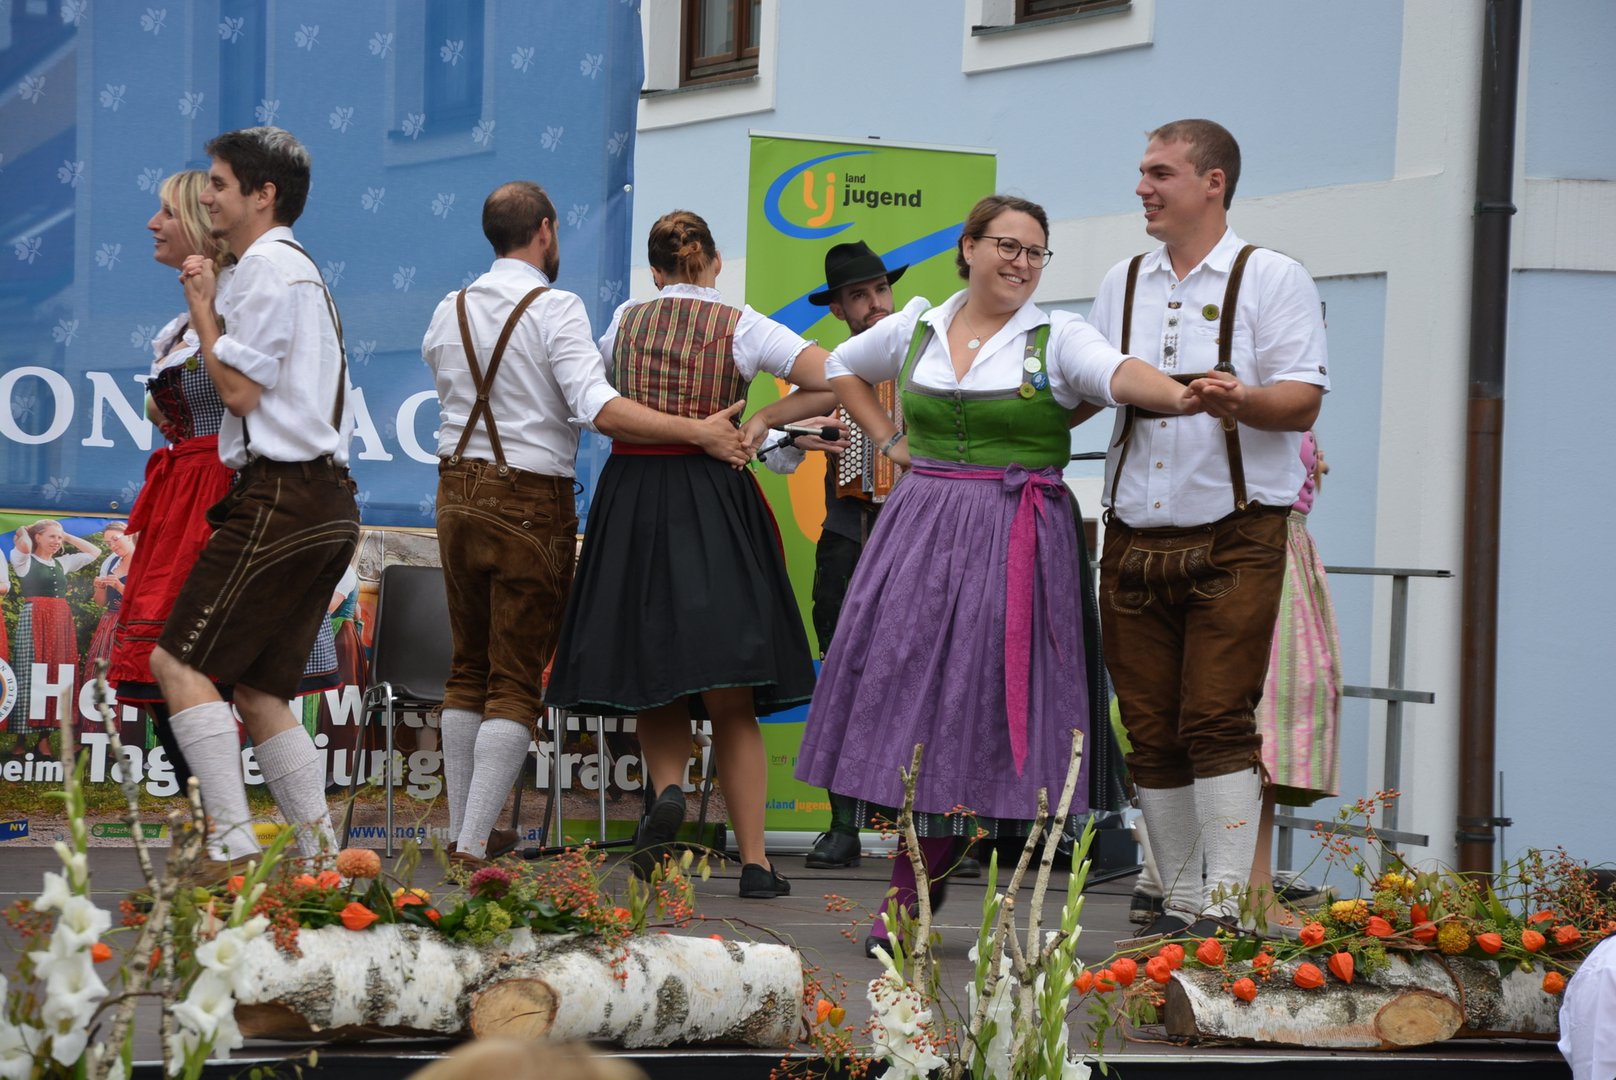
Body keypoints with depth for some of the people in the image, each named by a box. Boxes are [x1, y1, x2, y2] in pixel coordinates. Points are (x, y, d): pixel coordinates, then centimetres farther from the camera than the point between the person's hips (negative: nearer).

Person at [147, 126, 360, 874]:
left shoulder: (266, 267, -8)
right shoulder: (300, 268, 23)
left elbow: (239, 390, -13)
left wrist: (202, 307, -2)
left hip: (280, 497, -10)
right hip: (327, 502, 10)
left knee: (179, 661, -11)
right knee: (259, 692, 11)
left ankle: (231, 841, -19)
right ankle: (320, 851, 6)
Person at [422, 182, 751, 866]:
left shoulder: (449, 313, 8)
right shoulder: (555, 309, -12)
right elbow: (600, 409, -23)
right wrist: (700, 432, -21)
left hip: (457, 493, 6)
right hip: (530, 502, -6)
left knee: (469, 672, 18)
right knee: (516, 683, -1)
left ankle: (462, 831, 21)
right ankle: (474, 848, -8)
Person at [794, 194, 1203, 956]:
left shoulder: (1055, 338, -2)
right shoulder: (916, 327, 9)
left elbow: (1117, 374, -22)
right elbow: (842, 366, 28)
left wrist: (1177, 395, -43)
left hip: (1015, 544, -3)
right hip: (922, 527, 3)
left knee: (975, 706, -6)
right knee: (903, 688, 0)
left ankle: (911, 901, 2)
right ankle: (908, 899, 12)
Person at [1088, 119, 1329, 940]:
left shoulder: (1272, 279, 2)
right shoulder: (1122, 284, 19)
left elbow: (1302, 400, -8)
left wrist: (1239, 399, -27)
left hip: (1234, 539, -5)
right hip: (1135, 536, 5)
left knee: (1217, 721, -14)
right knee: (1151, 732, 3)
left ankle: (1225, 908, -12)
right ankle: (1179, 903, 12)